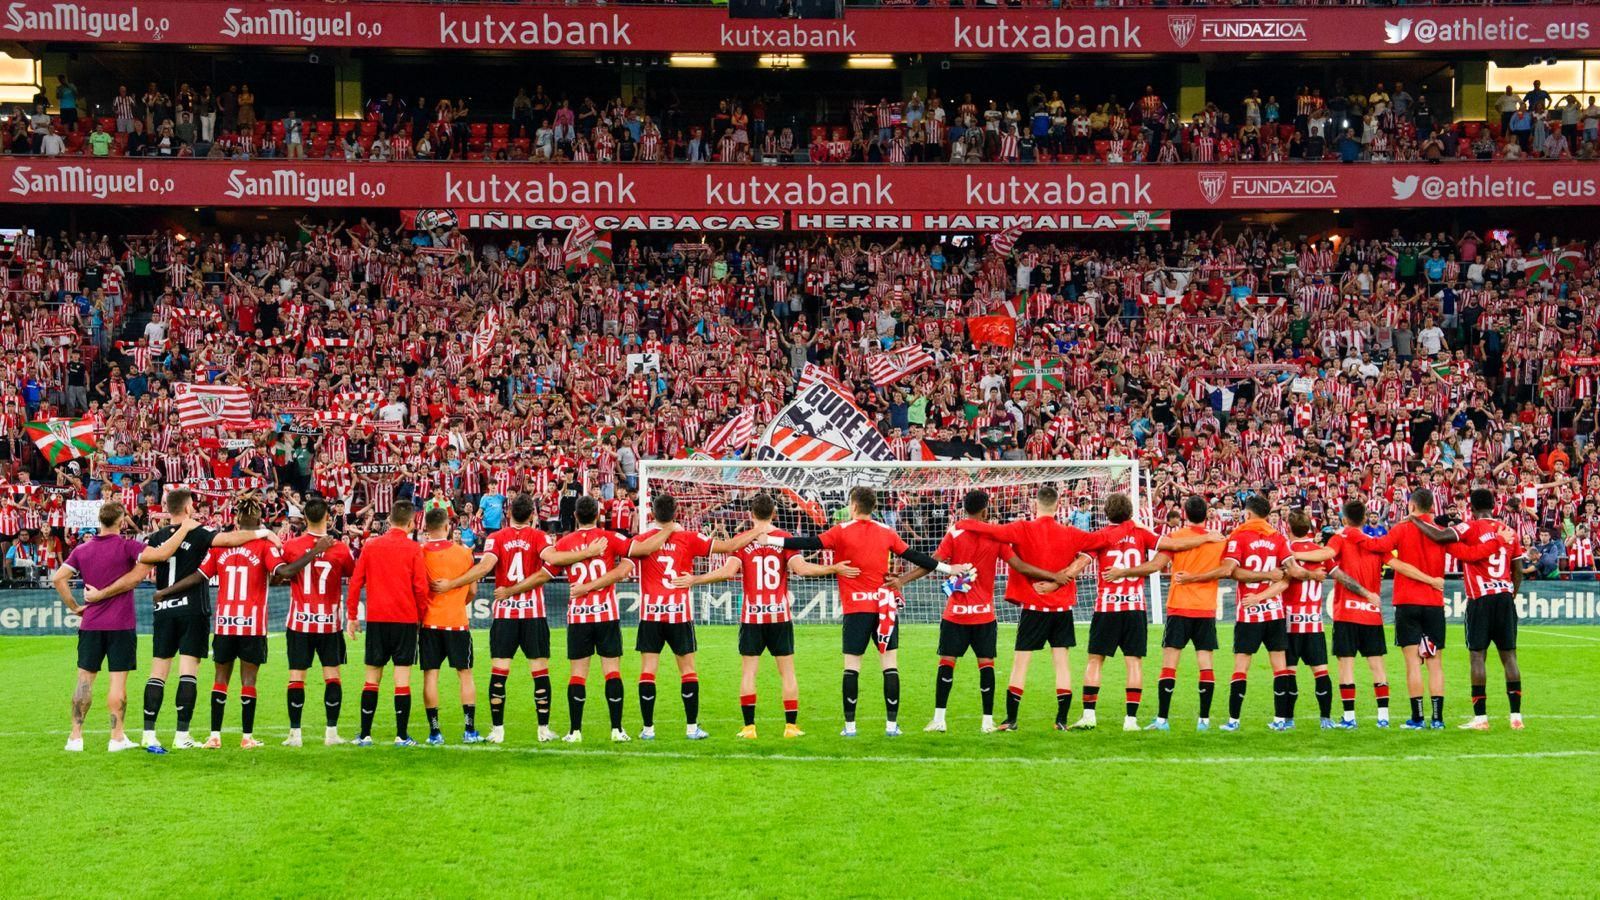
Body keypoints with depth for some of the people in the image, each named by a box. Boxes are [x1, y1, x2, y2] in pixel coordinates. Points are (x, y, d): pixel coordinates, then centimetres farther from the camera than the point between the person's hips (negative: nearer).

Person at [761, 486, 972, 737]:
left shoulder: (842, 531, -2)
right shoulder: (886, 532, 8)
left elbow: (811, 543, -9)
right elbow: (913, 556, 12)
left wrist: (771, 540, -10)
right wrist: (947, 568, 22)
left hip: (856, 607, -2)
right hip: (884, 605, 2)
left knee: (851, 665, 2)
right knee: (890, 664, 4)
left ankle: (849, 725, 2)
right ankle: (891, 724, 3)